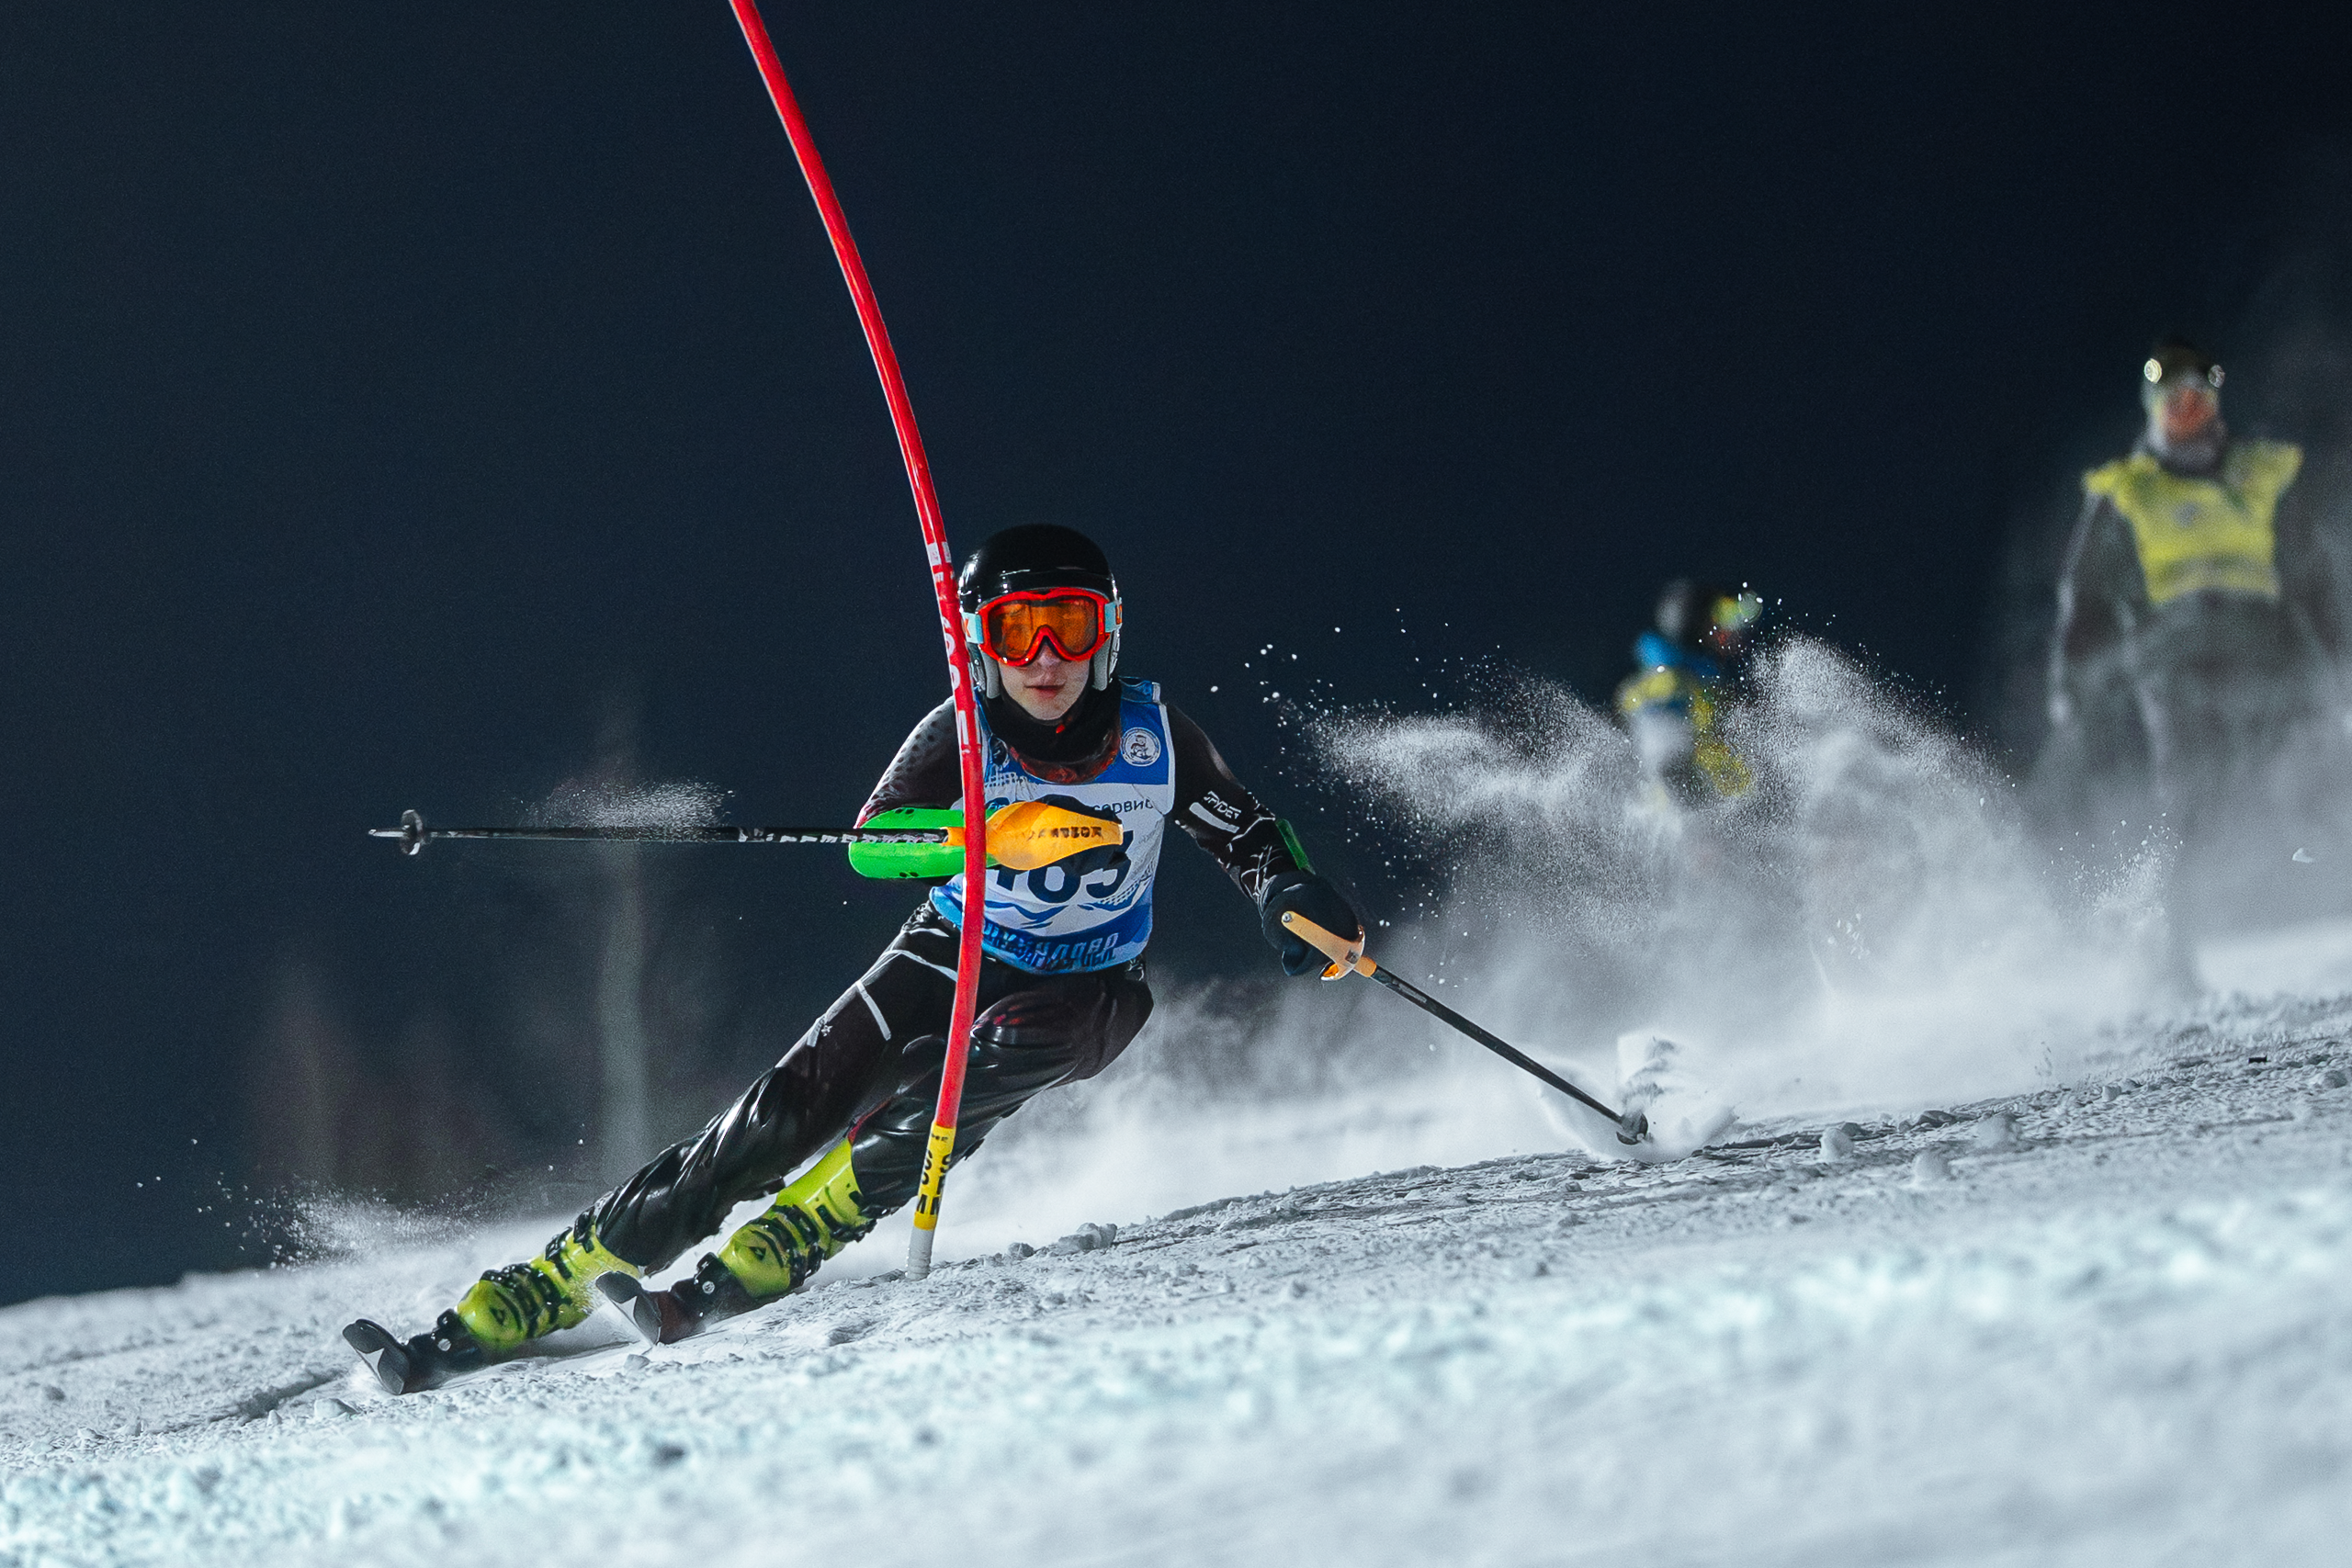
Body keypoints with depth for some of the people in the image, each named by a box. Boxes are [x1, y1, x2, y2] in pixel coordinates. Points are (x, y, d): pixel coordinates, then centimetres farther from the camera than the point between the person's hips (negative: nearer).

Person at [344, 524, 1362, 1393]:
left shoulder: (1156, 737, -14)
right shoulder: (962, 736, -17)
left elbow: (1246, 836, 2)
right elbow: (872, 844, -30)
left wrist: (1292, 896, -21)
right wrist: (991, 833, -49)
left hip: (1086, 993, 0)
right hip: (952, 959, 0)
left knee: (1002, 1053, -35)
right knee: (782, 1117, -17)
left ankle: (758, 1266, -30)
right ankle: (520, 1304, -15)